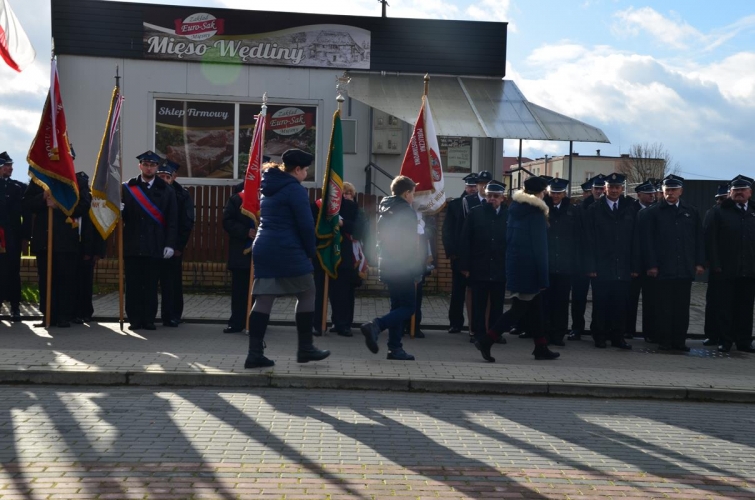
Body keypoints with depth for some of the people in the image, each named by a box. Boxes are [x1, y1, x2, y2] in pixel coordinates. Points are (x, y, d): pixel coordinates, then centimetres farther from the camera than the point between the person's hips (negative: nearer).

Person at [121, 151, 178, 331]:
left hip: (155, 247, -1)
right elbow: (123, 215, 9)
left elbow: (172, 220, 4)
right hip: (132, 245, 1)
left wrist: (170, 244, -4)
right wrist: (120, 210, -15)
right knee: (133, 284, 3)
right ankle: (135, 319, 11)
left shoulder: (167, 190, 7)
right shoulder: (128, 188, 9)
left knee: (151, 285, 3)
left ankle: (149, 319, 11)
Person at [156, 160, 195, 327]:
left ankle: (173, 316, 10)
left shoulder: (183, 195, -1)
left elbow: (188, 223, -2)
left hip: (173, 246, -1)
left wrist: (179, 246, -7)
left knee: (173, 282, 3)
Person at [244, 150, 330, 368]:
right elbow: (306, 224, -14)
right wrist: (310, 252, -1)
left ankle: (255, 353, 2)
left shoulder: (268, 187, 18)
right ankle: (305, 349, 13)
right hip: (288, 252, -8)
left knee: (263, 299, 5)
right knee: (307, 294, 6)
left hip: (263, 249, 8)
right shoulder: (295, 189, -9)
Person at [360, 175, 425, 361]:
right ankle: (375, 326, -23)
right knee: (408, 306, -4)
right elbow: (411, 244, -15)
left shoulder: (384, 210, 13)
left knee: (398, 306, 14)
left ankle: (395, 348, 12)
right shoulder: (407, 212, -11)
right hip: (402, 268, -8)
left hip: (386, 266, 8)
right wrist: (416, 271, -11)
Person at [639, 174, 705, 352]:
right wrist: (651, 264, -9)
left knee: (682, 307, 5)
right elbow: (647, 241, -2)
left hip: (685, 269, 3)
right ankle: (664, 341, 8)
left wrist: (700, 262, 3)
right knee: (664, 307, 1)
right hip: (663, 269, -3)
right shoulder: (652, 213, 1)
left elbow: (699, 239, 11)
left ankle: (679, 340, 12)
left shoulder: (691, 212, 11)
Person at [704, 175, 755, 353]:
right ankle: (725, 341, 9)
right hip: (726, 271, -3)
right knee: (725, 307, 2)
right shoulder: (719, 212, 2)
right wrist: (715, 264, -9)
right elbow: (711, 239, -3)